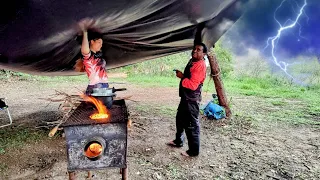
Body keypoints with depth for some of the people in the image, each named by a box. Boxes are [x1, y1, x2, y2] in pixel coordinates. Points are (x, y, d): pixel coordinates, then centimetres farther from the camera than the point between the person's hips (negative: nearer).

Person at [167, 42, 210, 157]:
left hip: (192, 100, -11)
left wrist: (182, 77, -15)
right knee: (180, 119, 22)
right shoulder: (192, 62, 12)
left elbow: (192, 84, -25)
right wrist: (181, 75, 6)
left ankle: (193, 151, 12)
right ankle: (178, 141, 41)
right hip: (185, 97, 11)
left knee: (191, 125, -1)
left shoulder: (200, 66, -19)